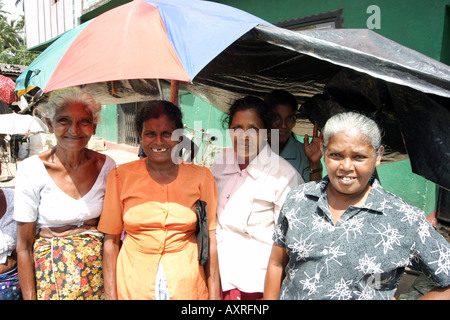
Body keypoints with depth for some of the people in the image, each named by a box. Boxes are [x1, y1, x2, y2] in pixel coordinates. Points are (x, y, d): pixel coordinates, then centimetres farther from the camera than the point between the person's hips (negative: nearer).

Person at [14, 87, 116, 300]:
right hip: (51, 270, -2)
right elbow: (24, 245, -7)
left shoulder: (106, 166, -6)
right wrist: (29, 297, -8)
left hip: (98, 265, 2)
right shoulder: (32, 169, -13)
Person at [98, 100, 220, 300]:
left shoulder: (201, 177, -4)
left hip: (187, 286, 0)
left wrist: (214, 294, -3)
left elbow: (211, 240, -2)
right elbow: (111, 240, 0)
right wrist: (111, 295, -2)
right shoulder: (120, 176, -4)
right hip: (133, 286, 0)